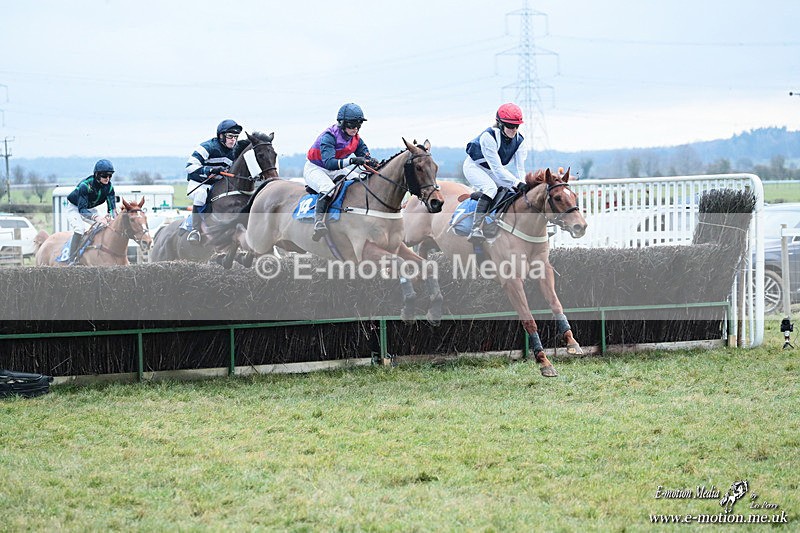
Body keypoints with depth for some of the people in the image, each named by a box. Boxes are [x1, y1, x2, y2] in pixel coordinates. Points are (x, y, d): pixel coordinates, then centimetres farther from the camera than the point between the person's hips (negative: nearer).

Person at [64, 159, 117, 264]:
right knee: (79, 228, -32)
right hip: (75, 208, -6)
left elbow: (112, 207, -17)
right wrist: (96, 217, -55)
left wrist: (109, 216, -42)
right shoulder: (85, 185, -34)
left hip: (90, 209, 6)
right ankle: (72, 260, -30)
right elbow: (82, 209, -39)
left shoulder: (109, 187, -16)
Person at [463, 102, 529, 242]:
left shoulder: (520, 142, -16)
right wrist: (517, 183, -45)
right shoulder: (488, 137, -35)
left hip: (493, 171, 7)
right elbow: (497, 168, -38)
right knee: (490, 188, -34)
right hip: (475, 167, -7)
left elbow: (520, 168, -17)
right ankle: (476, 229, -42)